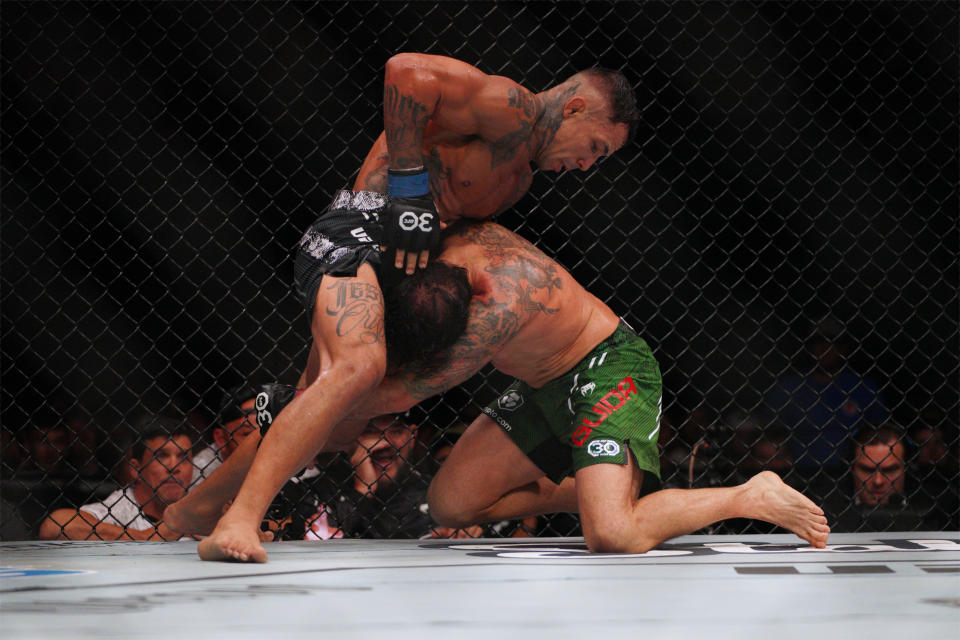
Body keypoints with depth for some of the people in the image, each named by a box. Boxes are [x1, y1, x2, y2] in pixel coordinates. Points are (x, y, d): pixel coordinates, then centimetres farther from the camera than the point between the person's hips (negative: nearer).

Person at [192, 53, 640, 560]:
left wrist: (442, 294, 1)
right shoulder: (509, 108, -8)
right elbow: (405, 70, -21)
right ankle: (239, 520, -44)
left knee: (338, 432, 18)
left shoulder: (519, 177, 26)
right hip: (352, 235, -11)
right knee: (358, 365, -35)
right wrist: (410, 187, -21)